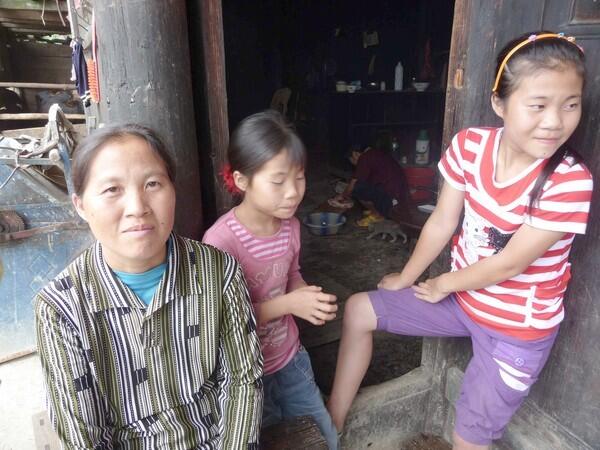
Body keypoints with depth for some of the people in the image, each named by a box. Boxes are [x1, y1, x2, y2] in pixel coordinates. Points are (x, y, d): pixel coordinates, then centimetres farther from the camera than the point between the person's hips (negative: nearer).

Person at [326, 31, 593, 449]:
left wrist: (442, 284, -8)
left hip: (519, 326, -4)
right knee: (359, 310, 6)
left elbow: (512, 263, -21)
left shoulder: (570, 181, -26)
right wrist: (406, 278, 3)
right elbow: (442, 222, -5)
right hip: (463, 296, 5)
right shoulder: (469, 145, -13)